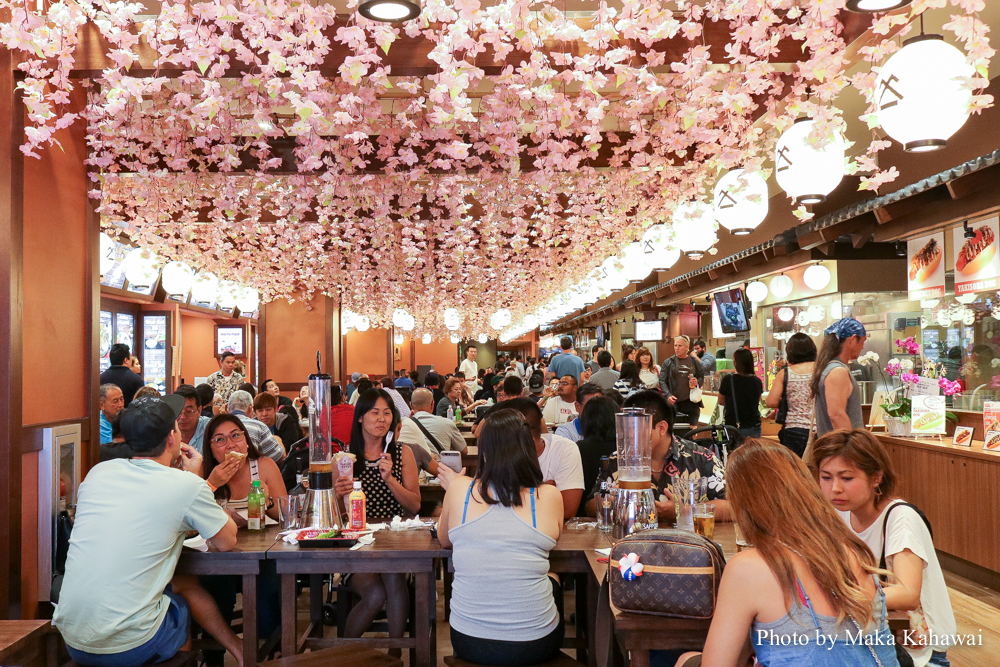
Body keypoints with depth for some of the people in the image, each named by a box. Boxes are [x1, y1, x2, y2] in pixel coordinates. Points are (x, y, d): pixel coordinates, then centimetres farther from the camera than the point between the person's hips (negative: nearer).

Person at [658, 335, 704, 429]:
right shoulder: (668, 362, 5)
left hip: (691, 401, 2)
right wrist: (668, 395, -14)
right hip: (675, 402, -1)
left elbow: (702, 376, 20)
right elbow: (662, 381, 1)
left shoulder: (695, 362, 10)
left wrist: (697, 382, -4)